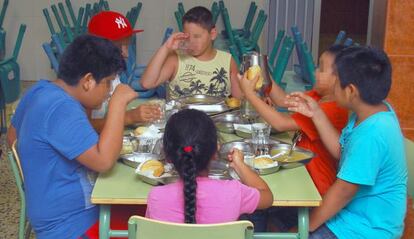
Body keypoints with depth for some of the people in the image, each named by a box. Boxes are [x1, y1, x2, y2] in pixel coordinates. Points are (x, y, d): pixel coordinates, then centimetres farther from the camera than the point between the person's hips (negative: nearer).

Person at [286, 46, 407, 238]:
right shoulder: (377, 109, -3)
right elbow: (342, 150, 10)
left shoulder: (371, 134, -31)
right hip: (352, 211, 9)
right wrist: (316, 114, 3)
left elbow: (344, 190, -24)